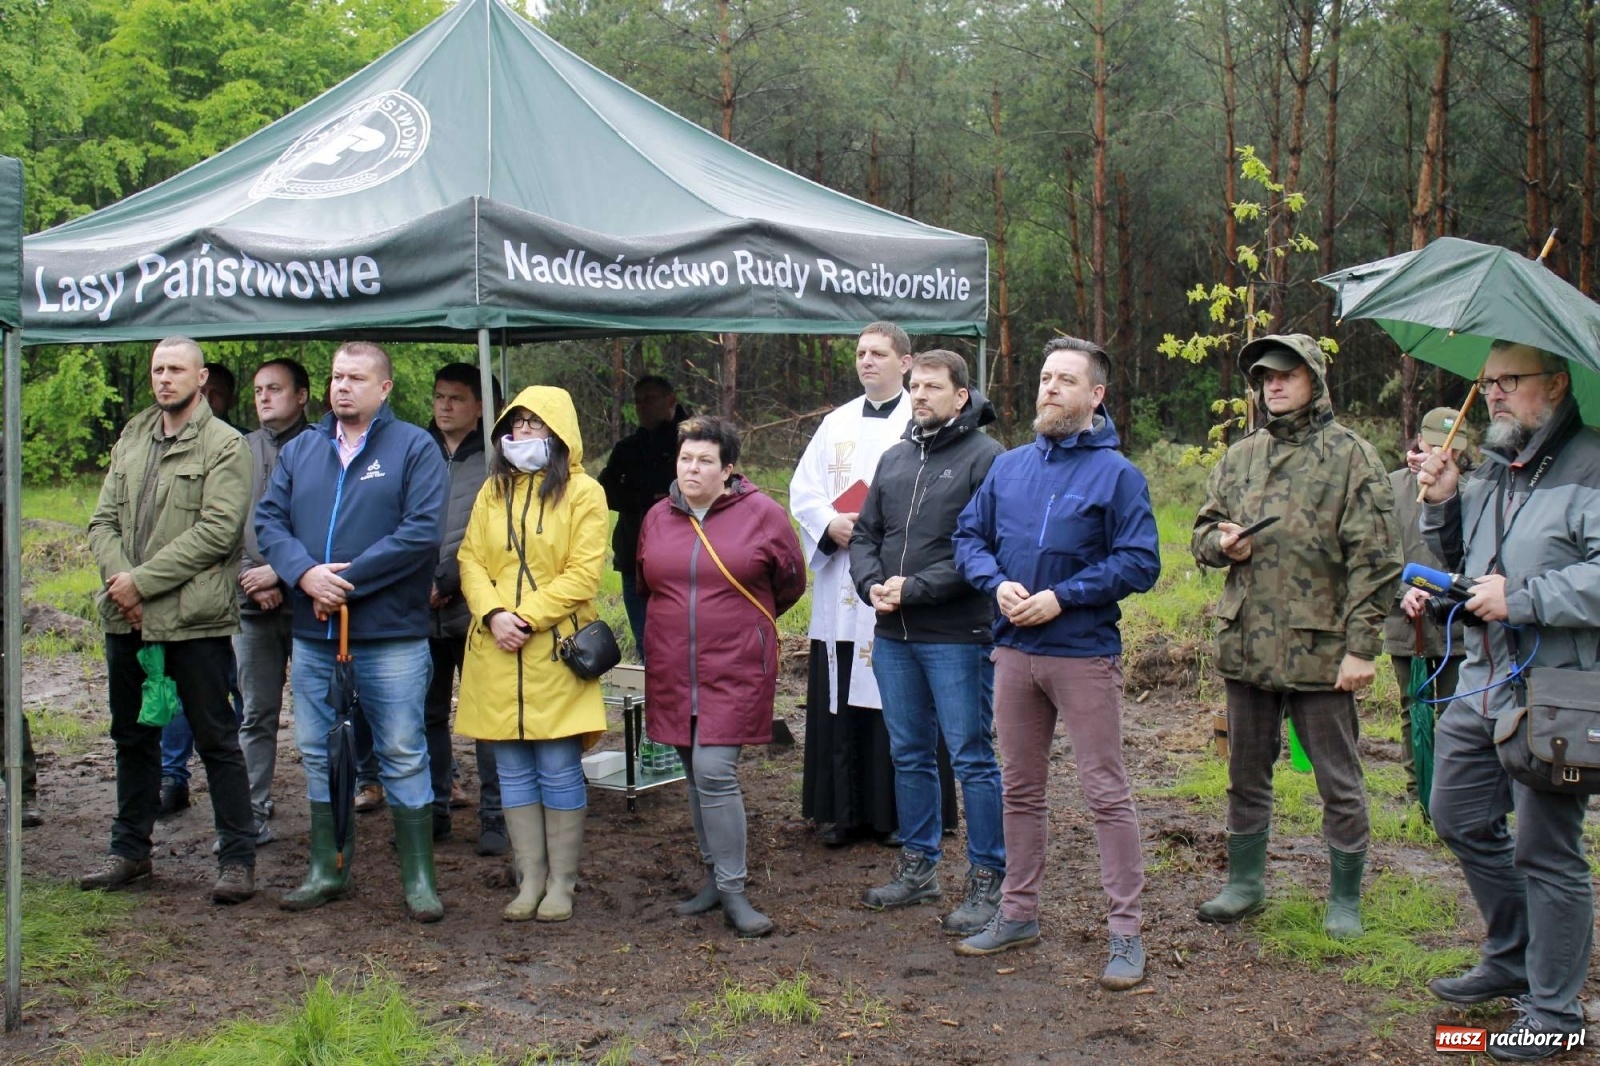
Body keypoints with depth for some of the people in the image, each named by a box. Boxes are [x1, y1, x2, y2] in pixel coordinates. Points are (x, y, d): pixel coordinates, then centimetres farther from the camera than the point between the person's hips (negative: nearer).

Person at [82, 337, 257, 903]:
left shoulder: (225, 446, -5)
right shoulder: (131, 439, 14)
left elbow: (217, 531, -16)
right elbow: (103, 521, 9)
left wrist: (143, 581, -17)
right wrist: (118, 578, -10)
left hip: (193, 620, -6)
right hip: (127, 620, 6)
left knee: (216, 739, 0)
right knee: (133, 737, 17)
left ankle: (238, 857, 8)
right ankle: (130, 849, 30)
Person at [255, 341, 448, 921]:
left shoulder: (415, 448, -3)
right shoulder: (300, 450, 13)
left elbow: (422, 532, -14)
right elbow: (268, 519, 5)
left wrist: (348, 579, -16)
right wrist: (305, 573, -14)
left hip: (391, 638, -5)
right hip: (312, 635, 5)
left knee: (403, 755, 1)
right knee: (319, 755, 13)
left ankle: (418, 878, 11)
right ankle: (328, 869, 27)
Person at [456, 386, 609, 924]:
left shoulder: (583, 492, -2)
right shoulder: (493, 491, 13)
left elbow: (583, 573, -9)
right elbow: (471, 559, 8)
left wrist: (527, 618, -15)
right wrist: (493, 614, -10)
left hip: (555, 650, -4)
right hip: (497, 652, 5)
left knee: (559, 770, 0)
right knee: (513, 772, 8)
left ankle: (561, 884, 11)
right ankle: (530, 880, 17)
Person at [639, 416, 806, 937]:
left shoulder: (761, 514, -4)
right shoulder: (657, 517, 8)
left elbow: (790, 581, 7)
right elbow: (646, 585, 23)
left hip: (736, 668, -4)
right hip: (672, 670, 5)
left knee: (715, 772, -13)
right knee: (696, 776, 10)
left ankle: (733, 892, -4)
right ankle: (715, 878, 22)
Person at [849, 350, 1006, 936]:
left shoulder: (986, 457, -8)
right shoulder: (894, 458, 14)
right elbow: (865, 534, 16)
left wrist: (914, 588, -18)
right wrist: (871, 584, -4)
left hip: (958, 636, -7)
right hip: (893, 635, 7)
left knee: (972, 758, 0)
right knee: (909, 755, 15)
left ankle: (987, 881, 10)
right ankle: (918, 866, 28)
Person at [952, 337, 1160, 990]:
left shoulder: (1116, 473, -6)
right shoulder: (1009, 466, 9)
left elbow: (1139, 563, -12)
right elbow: (969, 537, 12)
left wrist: (1061, 598, -17)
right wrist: (999, 583, -8)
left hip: (1084, 655, -5)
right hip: (1014, 652, 5)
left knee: (1106, 793, -2)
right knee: (1020, 789, 15)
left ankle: (1126, 930, 6)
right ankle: (1017, 913, 27)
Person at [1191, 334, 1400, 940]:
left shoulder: (1350, 457, -4)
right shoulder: (1240, 458, 12)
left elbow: (1375, 560, -8)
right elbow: (1203, 529, 21)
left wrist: (1360, 646, -13)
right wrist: (1220, 542, -4)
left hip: (1320, 648, -5)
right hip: (1246, 644, 5)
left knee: (1339, 783, 5)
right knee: (1246, 774, 16)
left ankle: (1345, 900, 19)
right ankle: (1245, 883, 30)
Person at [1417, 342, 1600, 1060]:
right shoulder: (1490, 471, 13)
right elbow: (1460, 559, 24)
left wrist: (1520, 598, -23)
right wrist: (1443, 505, 7)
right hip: (1484, 680, 9)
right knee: (1460, 820, 19)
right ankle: (1511, 959, 38)